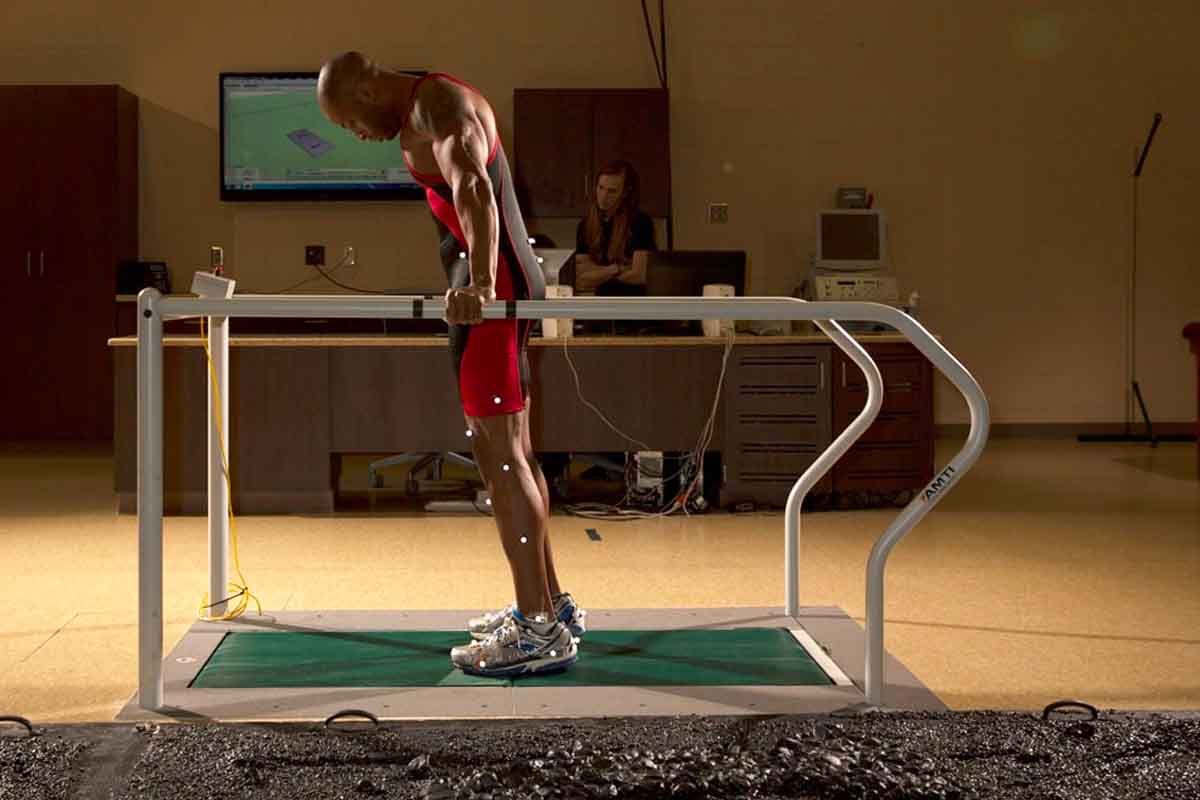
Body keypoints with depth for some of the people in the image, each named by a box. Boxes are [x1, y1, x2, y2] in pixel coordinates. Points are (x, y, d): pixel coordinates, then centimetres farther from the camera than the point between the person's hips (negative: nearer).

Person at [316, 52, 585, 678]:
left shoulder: (435, 104, -12)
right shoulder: (437, 104, 21)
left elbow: (472, 188, -31)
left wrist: (481, 284, -47)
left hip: (495, 291, -10)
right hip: (509, 282, 10)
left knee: (497, 453, -10)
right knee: (511, 450, 15)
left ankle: (540, 631, -7)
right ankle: (551, 603, 23)